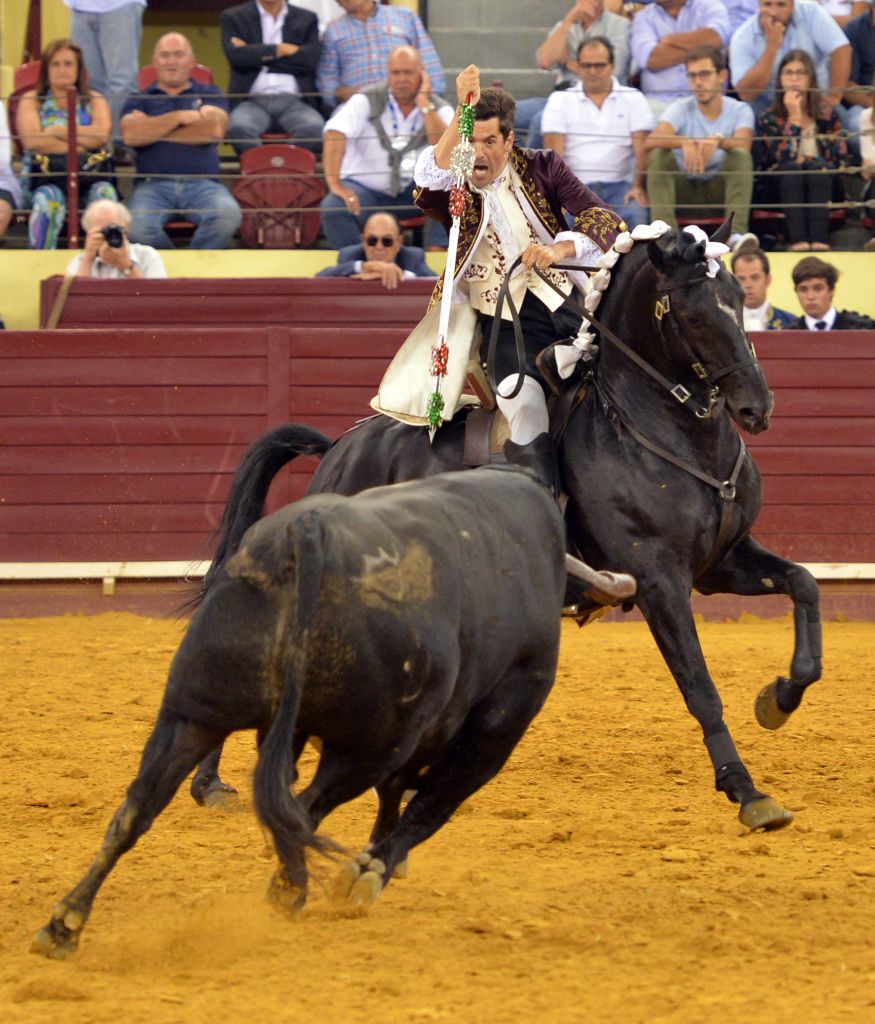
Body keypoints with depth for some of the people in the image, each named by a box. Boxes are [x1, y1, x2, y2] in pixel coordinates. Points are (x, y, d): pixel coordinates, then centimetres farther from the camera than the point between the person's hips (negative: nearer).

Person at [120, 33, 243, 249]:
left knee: (228, 215, -35)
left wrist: (154, 130, 3)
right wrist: (179, 117, 0)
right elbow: (130, 134, -1)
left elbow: (214, 130, -1)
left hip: (202, 184, 0)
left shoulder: (209, 94, 20)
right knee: (137, 227, -34)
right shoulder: (139, 100, 21)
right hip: (153, 184, 0)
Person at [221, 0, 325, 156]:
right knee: (238, 128, -36)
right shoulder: (233, 18, 14)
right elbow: (236, 55, -5)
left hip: (294, 102, 1)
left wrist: (256, 54, -1)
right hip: (253, 102, -1)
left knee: (315, 130, -34)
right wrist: (280, 49, -3)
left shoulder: (307, 19, 16)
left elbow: (310, 59, -1)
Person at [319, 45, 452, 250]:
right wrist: (335, 184, -34)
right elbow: (335, 134, -21)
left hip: (412, 194, 2)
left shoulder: (439, 108, 1)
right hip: (365, 189, -2)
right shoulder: (367, 101, -5)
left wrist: (424, 104, -17)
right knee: (332, 208, -32)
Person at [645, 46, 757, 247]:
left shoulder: (740, 110, 1)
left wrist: (718, 140, -43)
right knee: (659, 155, -24)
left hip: (720, 190, -1)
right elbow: (652, 141, -20)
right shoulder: (680, 108, 0)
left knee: (740, 155, -27)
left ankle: (736, 232, -43)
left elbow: (743, 145, -20)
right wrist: (684, 142, -41)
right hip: (684, 190, 1)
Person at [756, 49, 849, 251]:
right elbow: (782, 158, -13)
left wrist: (811, 162, -12)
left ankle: (819, 240, -47)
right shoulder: (769, 119, 5)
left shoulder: (827, 117, 11)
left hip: (822, 184, 1)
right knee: (791, 168, -33)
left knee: (816, 167, -31)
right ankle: (798, 240, -51)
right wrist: (794, 118, -12)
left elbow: (841, 159, 3)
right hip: (783, 185, -1)